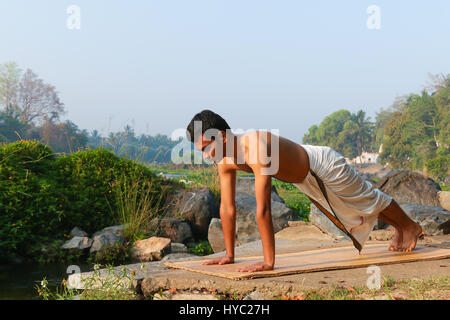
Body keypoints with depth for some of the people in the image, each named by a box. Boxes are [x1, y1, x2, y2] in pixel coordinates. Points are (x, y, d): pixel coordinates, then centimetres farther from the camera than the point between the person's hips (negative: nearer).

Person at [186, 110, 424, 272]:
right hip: (307, 181, 8)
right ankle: (398, 230, 56)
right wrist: (229, 254, -8)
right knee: (351, 213, 30)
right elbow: (227, 208, -10)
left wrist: (269, 261, -46)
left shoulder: (257, 149, -45)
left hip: (323, 165, -8)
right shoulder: (224, 160, -18)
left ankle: (410, 227, 47)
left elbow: (263, 210, -47)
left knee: (368, 199, 19)